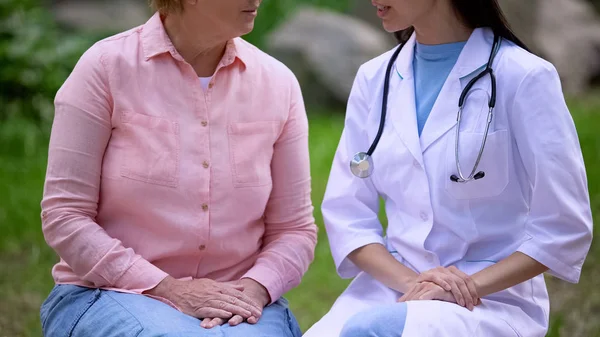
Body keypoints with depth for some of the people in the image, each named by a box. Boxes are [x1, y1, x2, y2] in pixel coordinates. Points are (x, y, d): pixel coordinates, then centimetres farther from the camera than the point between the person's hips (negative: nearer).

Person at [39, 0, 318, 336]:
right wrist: (167, 289, -16)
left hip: (236, 301, 3)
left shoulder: (279, 82, 3)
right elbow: (64, 216, -7)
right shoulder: (107, 67, -5)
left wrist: (254, 289, -13)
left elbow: (295, 229, 8)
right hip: (112, 293, -2)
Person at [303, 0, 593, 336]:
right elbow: (347, 213, 6)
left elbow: (564, 231, -7)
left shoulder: (523, 78, -7)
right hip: (392, 289, 4)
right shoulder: (374, 77, 7)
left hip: (494, 300, -4)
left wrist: (472, 286, -17)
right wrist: (409, 280, -11)